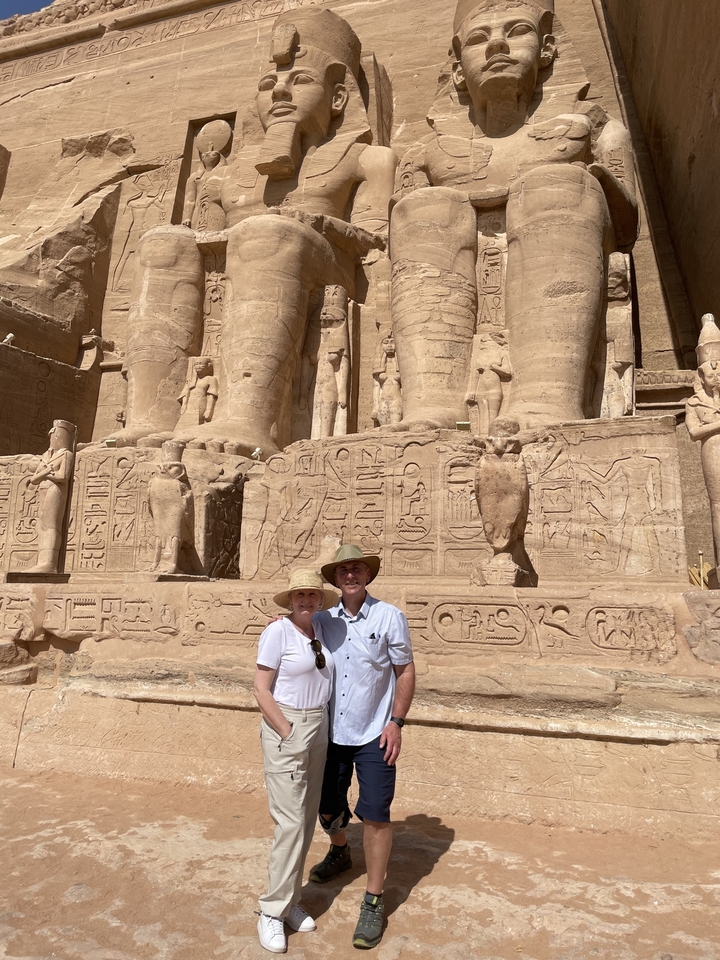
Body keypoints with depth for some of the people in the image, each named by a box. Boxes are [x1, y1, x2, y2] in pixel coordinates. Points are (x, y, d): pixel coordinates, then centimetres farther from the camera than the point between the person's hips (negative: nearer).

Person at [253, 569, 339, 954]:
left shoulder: (318, 629, 4)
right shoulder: (278, 631, -15)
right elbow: (261, 690, -15)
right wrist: (289, 736, -15)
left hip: (318, 729, 7)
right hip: (285, 728, -7)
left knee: (307, 819, 15)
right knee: (291, 823, -4)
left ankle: (290, 900, 31)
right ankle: (272, 912, 15)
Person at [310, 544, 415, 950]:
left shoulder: (390, 617, -11)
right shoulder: (324, 620, -3)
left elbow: (406, 671, -6)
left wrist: (396, 723, -11)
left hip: (373, 735, -4)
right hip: (331, 733, 4)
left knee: (375, 814, -2)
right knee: (328, 806, 19)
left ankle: (374, 902, 18)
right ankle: (340, 853, 51)